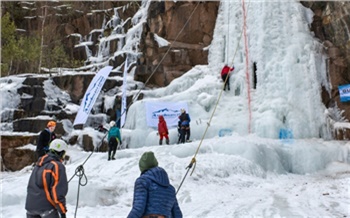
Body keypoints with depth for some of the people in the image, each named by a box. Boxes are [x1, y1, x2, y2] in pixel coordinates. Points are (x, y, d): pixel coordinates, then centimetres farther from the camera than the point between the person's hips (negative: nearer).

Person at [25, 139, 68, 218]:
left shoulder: (39, 164, 11)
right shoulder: (58, 166, -12)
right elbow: (58, 191, -17)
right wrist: (62, 211, -12)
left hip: (30, 205, 7)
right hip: (46, 206, -7)